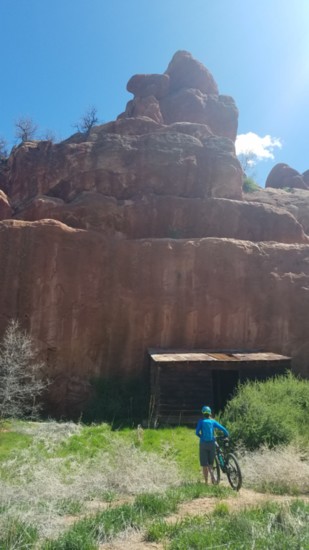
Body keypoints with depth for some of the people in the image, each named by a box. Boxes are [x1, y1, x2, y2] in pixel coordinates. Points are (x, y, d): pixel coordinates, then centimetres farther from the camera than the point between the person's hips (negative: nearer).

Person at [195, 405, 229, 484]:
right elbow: (223, 429, -2)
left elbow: (197, 432, -9)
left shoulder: (201, 421, -1)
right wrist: (227, 436, 15)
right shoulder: (213, 421, 4)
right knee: (210, 463, 14)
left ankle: (206, 482, 9)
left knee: (204, 464, 7)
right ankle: (212, 476, -11)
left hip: (203, 444, -2)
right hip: (212, 444, 2)